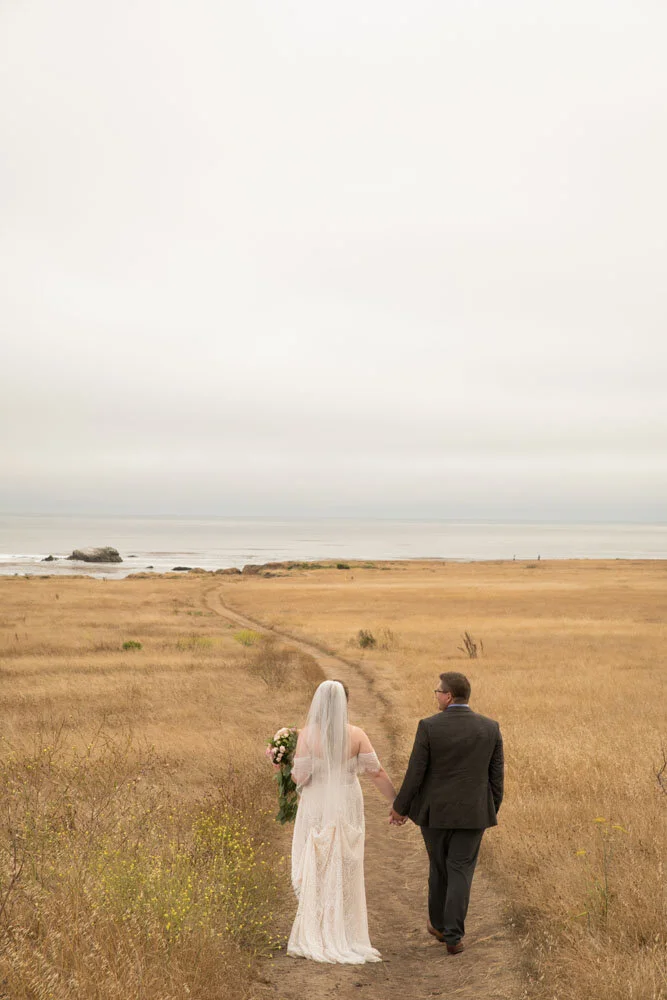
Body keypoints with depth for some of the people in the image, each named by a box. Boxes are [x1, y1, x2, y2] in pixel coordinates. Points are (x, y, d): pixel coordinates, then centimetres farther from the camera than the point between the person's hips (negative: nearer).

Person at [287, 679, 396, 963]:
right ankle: (345, 937, 18)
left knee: (315, 874, 9)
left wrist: (290, 766, 8)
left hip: (316, 810, -2)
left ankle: (314, 937, 10)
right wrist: (397, 803, 7)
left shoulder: (307, 734, -12)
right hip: (347, 809, 2)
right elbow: (377, 773, -3)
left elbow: (300, 776, -12)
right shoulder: (356, 735, -6)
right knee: (345, 874, 13)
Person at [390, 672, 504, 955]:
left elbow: (415, 773, -11)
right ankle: (453, 937, 2)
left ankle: (440, 924, 32)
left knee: (439, 867, 18)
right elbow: (496, 775, 0)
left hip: (435, 811, -1)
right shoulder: (490, 728, -6)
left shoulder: (429, 727, -14)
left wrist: (400, 808, 2)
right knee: (460, 872, 7)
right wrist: (492, 811, 13)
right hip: (472, 813, 1)